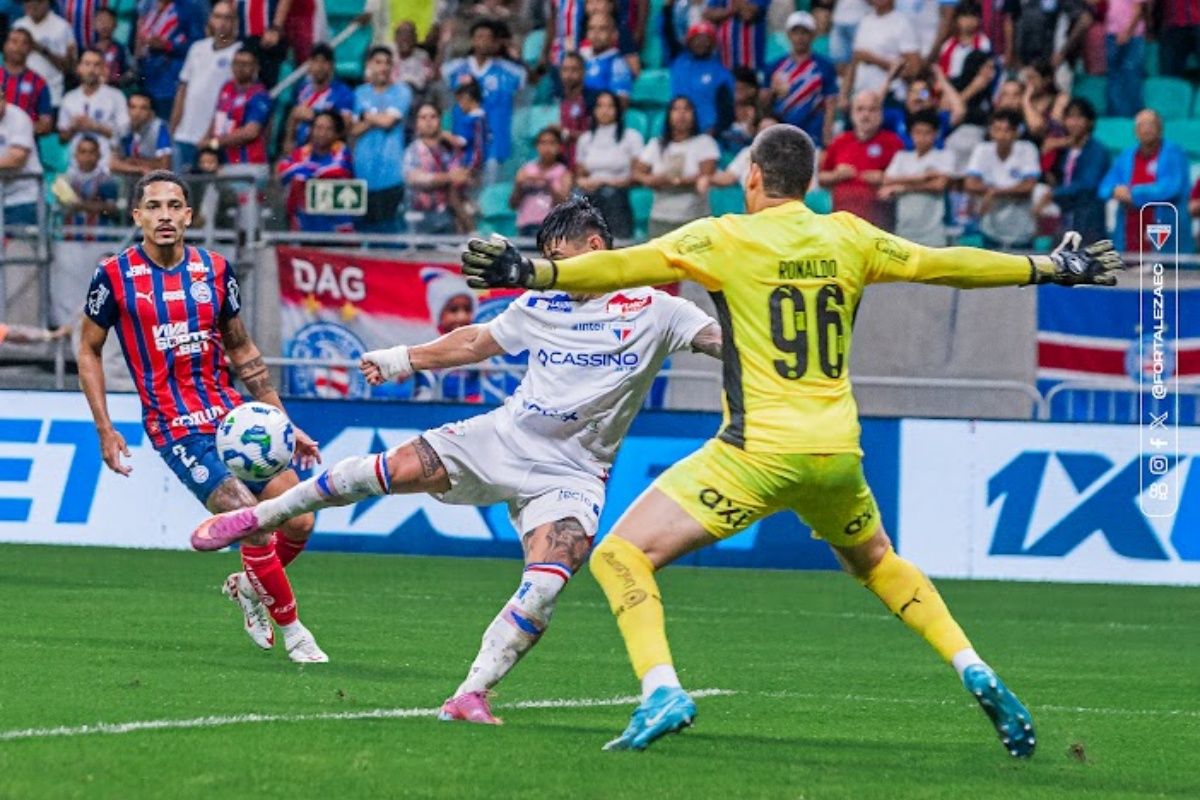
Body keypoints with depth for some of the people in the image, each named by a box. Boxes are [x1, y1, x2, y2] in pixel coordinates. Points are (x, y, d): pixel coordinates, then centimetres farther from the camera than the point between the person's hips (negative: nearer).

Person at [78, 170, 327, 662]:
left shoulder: (215, 270, 4)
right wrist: (105, 431, -3)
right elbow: (89, 350, 5)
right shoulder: (115, 276, -6)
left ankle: (247, 586, 30)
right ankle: (292, 631, 1)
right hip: (176, 431, -5)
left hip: (233, 414, 5)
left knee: (297, 523, -1)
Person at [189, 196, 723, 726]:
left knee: (544, 588, -24)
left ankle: (470, 697, -16)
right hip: (502, 438, 3)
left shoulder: (654, 311, -5)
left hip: (569, 476, -3)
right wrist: (405, 359, 24)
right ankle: (258, 518, 7)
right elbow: (478, 342, 22)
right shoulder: (541, 305, 8)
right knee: (393, 468, -10)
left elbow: (724, 339, -13)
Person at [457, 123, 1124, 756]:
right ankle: (975, 672, 19)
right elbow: (945, 264, 18)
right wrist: (1049, 268, 29)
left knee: (622, 555, -2)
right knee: (877, 562, 32)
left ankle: (661, 690, -22)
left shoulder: (724, 239, -3)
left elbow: (625, 266, -14)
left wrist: (533, 273, -16)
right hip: (838, 454, 5)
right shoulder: (849, 238, 9)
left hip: (758, 453, -5)